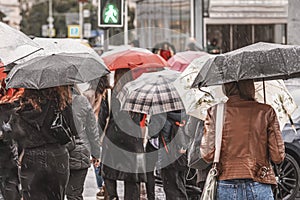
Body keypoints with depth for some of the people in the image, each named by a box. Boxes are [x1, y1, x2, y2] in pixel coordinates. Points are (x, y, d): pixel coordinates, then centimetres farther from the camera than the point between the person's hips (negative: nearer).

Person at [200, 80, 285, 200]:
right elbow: (278, 157, -1)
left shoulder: (215, 112, 1)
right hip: (259, 188, -1)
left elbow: (208, 156, -3)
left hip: (226, 189, 1)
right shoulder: (266, 112, 0)